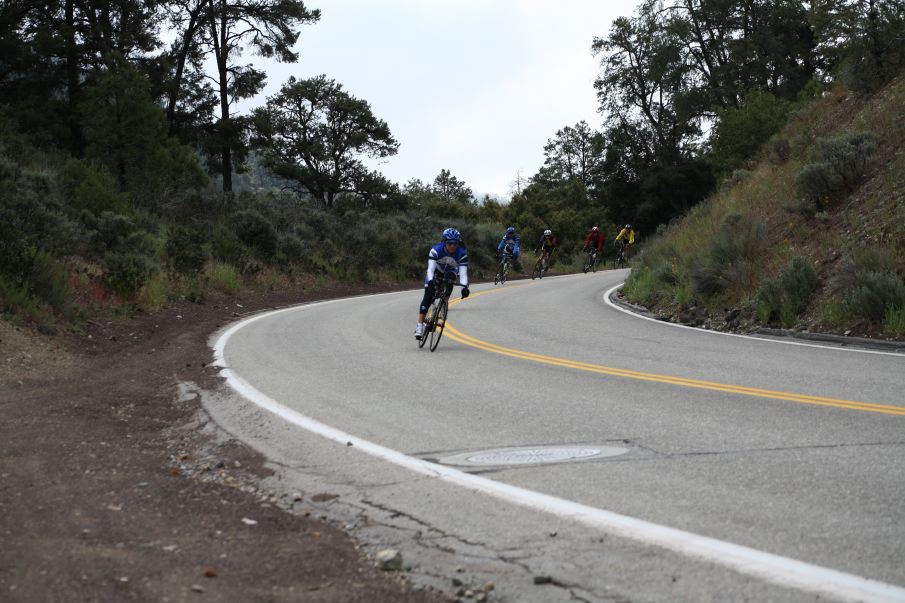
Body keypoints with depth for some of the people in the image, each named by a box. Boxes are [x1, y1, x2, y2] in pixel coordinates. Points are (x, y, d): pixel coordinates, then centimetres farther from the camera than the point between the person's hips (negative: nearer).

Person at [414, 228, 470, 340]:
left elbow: (463, 273, -34)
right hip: (434, 274, -2)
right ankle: (419, 325, -21)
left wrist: (464, 287, -52)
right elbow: (430, 269, -39)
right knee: (428, 297, -18)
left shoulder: (462, 253, -28)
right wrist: (430, 281, -58)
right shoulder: (436, 250, -32)